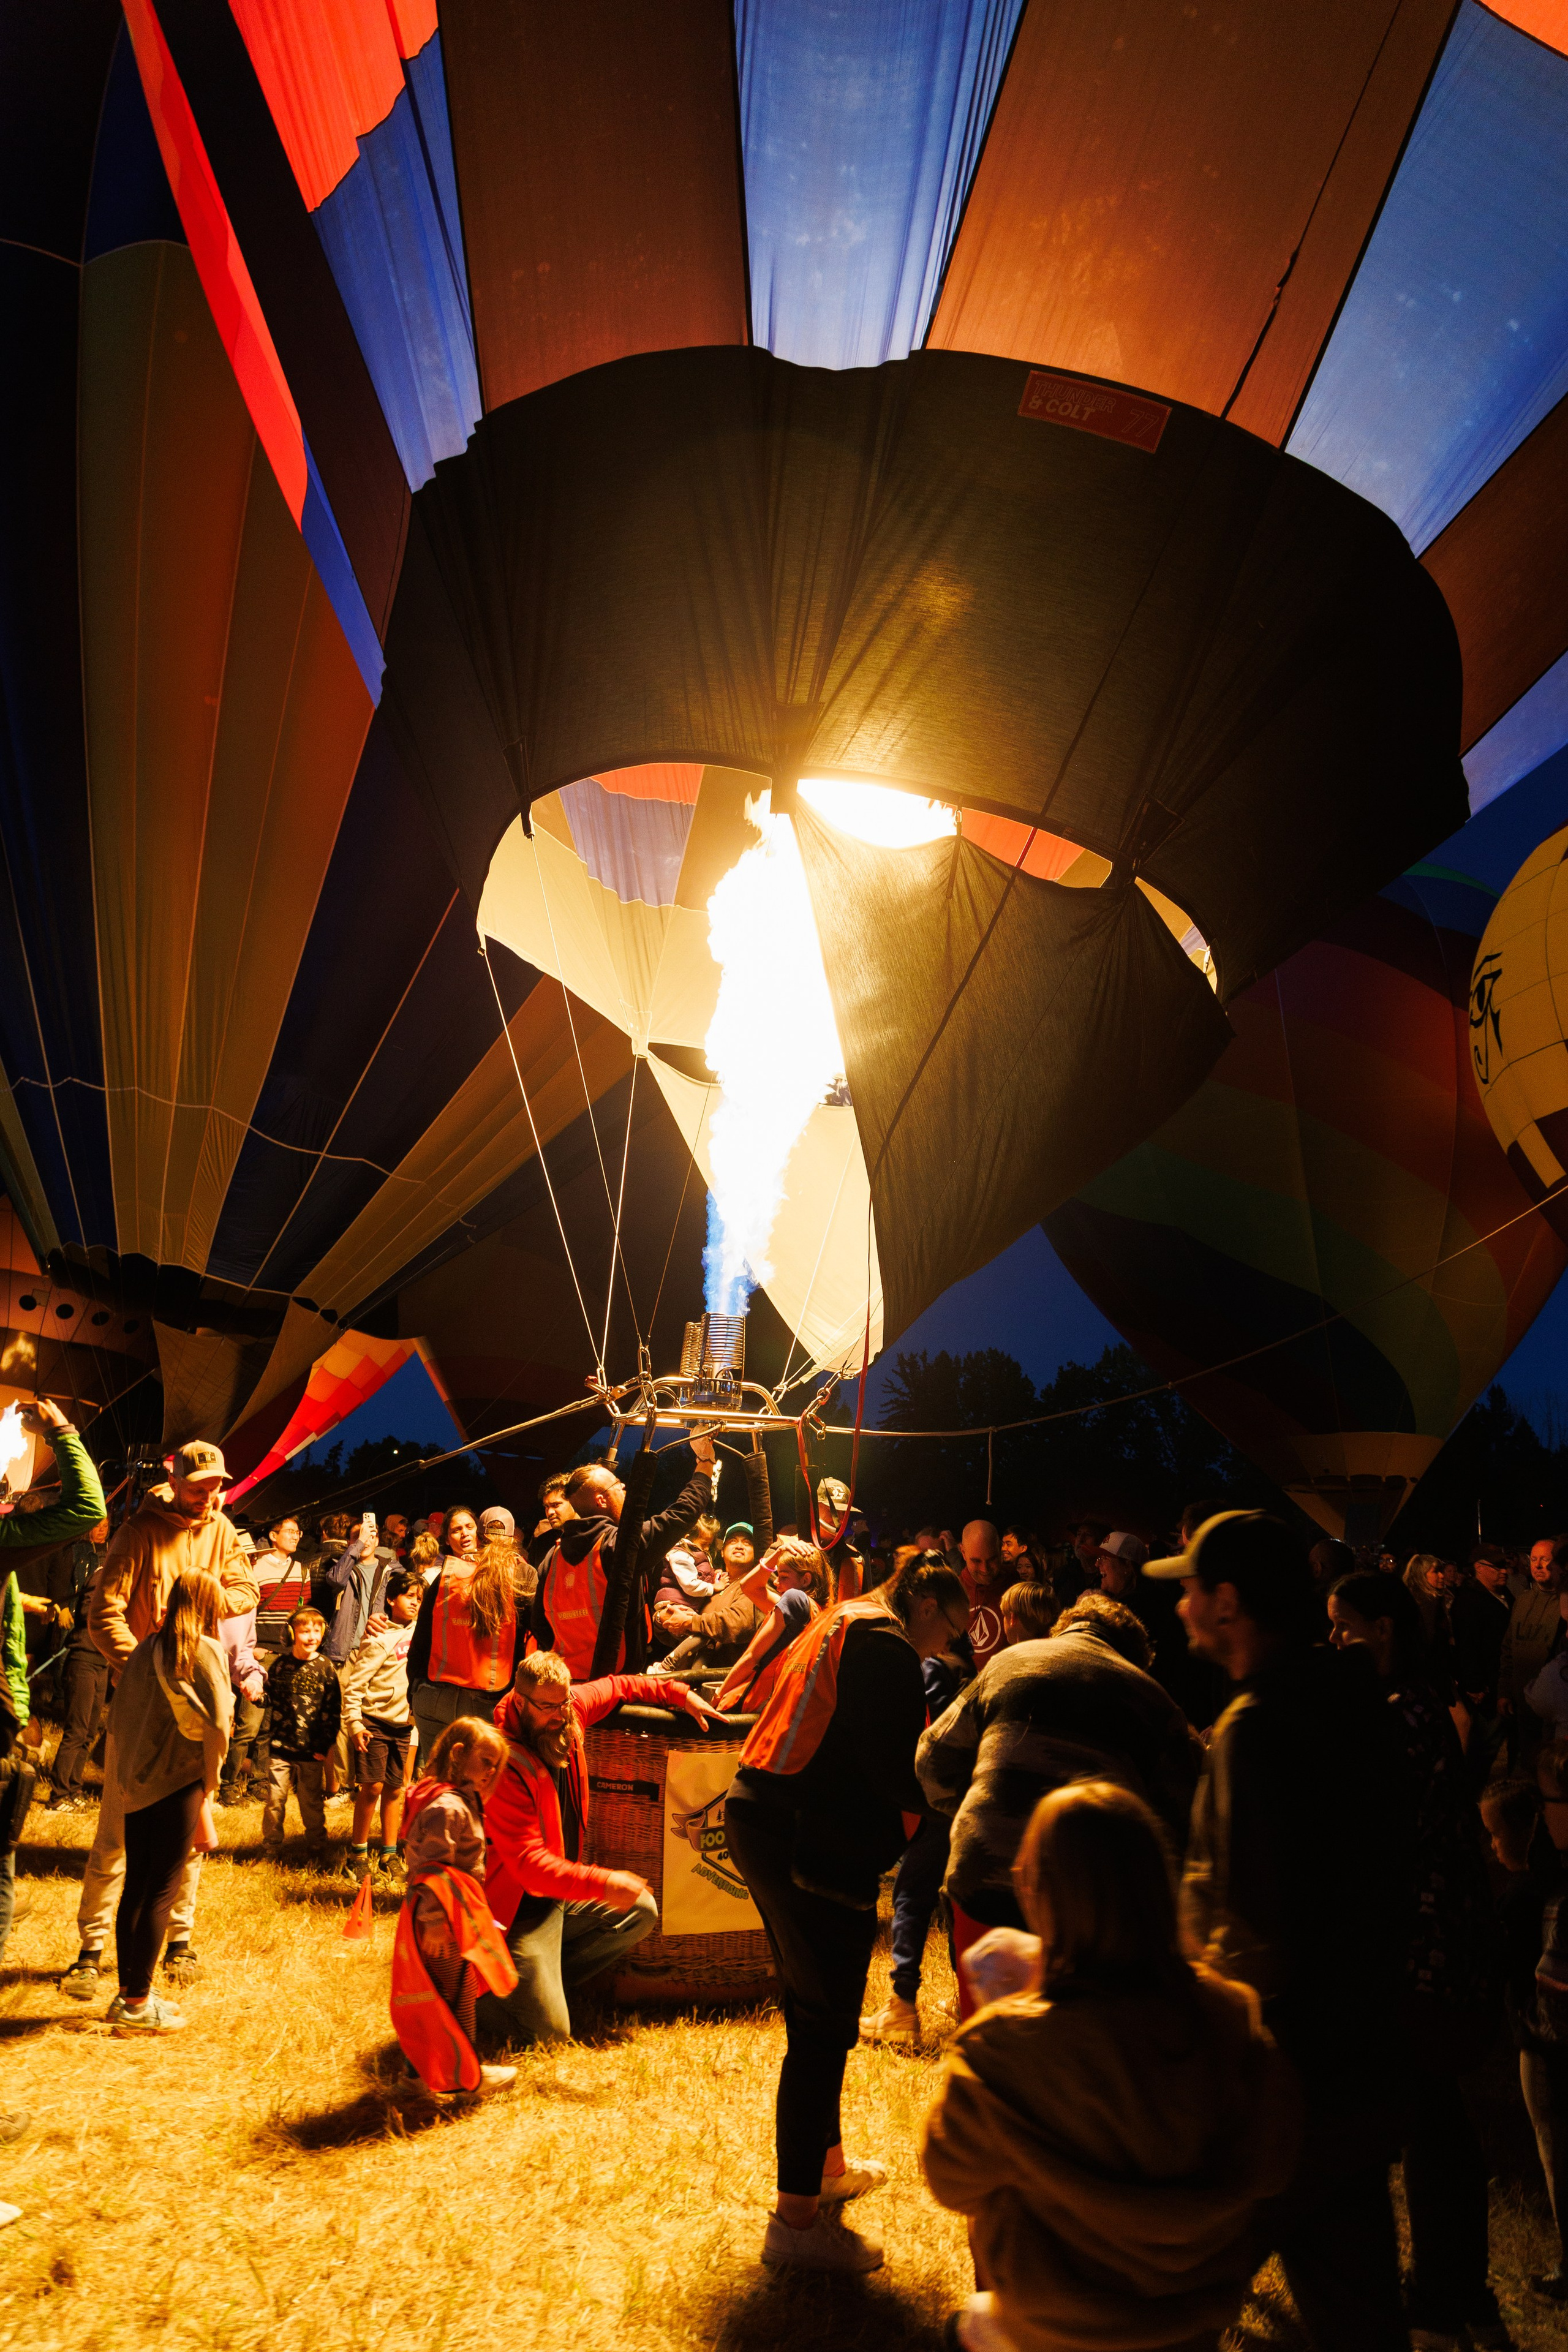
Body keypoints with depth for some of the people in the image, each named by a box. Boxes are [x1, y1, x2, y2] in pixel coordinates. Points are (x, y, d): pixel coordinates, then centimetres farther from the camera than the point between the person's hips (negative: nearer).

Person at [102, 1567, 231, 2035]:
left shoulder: (145, 1649, 5)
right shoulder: (206, 1651, -11)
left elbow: (117, 1717, 8)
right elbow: (215, 1726, -14)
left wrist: (127, 1772, 17)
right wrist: (209, 1789, -3)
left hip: (139, 1784, 6)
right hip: (181, 1783, -6)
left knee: (136, 1886, 14)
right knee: (162, 1890, 2)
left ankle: (129, 1992, 25)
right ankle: (137, 2004, 8)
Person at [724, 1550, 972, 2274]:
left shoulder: (843, 1622, 16)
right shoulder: (886, 1647, -14)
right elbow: (896, 1771, -20)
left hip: (762, 1822, 11)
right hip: (813, 1845, -11)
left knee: (814, 2008, 23)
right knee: (824, 2024, 1)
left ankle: (825, 2164, 40)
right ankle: (796, 2221, 11)